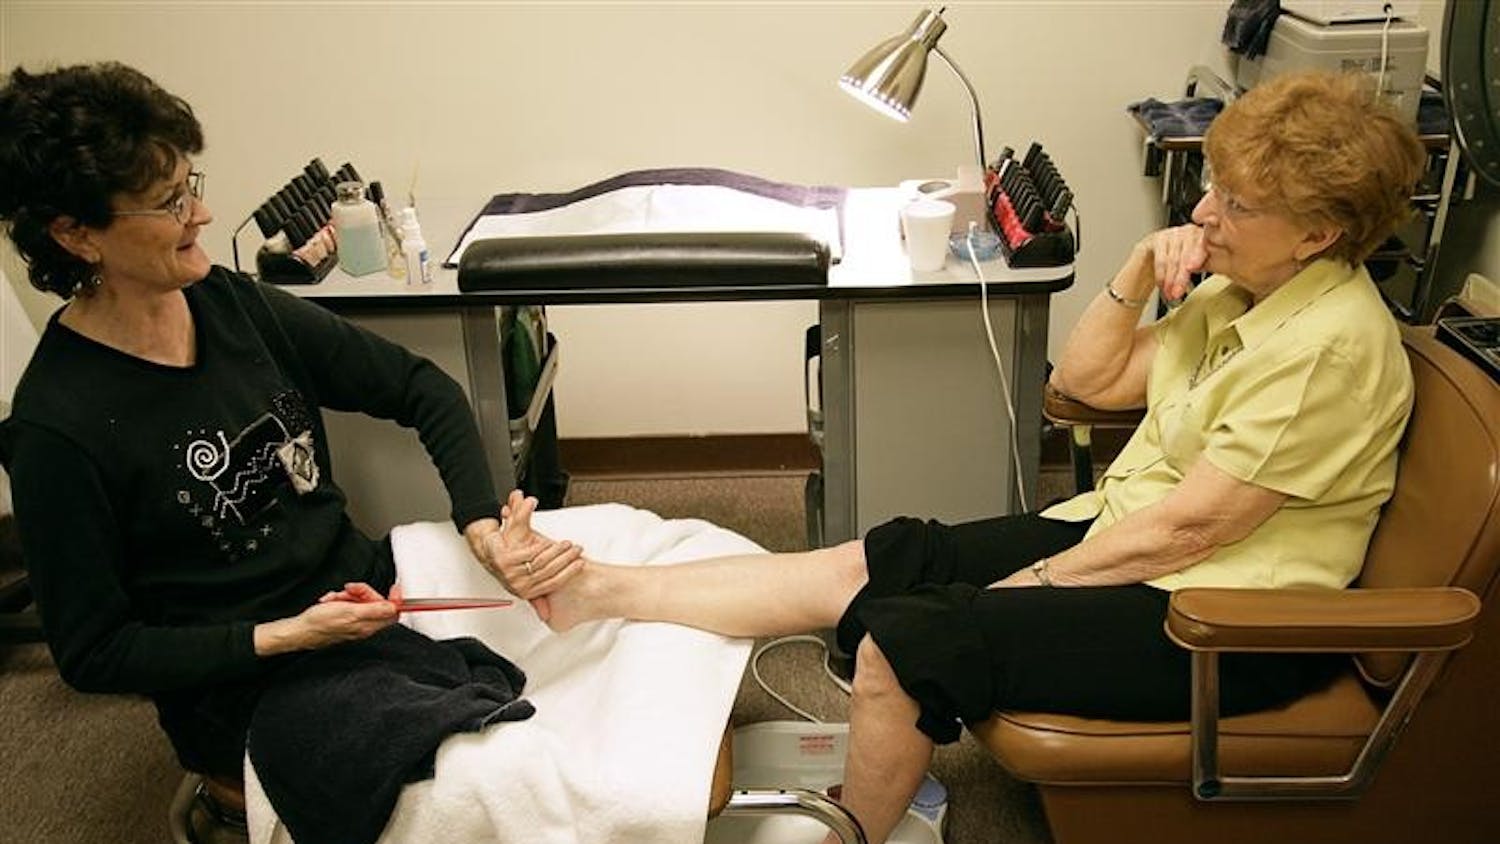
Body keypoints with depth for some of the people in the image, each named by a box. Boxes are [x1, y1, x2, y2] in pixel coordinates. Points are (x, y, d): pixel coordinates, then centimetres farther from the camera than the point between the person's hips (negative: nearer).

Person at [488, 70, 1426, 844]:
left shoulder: (1330, 343, -21)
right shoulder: (1246, 288, 8)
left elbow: (1187, 531, -21)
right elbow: (1086, 378, 12)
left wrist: (1036, 580, -12)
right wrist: (1140, 270, -3)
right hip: (1122, 535, 8)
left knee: (908, 643, -22)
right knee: (872, 562, -8)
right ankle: (593, 587, -8)